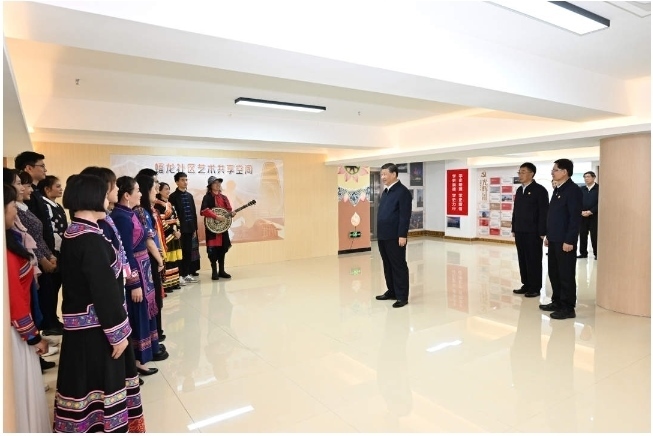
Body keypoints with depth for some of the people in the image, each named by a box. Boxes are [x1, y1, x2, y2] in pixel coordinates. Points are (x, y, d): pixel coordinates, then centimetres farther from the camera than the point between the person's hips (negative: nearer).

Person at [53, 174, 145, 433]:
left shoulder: (71, 235, 5)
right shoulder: (92, 241, -24)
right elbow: (104, 292, -23)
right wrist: (118, 332, -16)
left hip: (79, 324, 9)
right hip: (95, 327, -9)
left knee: (83, 381, 21)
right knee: (100, 383, 6)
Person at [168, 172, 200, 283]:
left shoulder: (189, 195, 14)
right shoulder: (173, 196, -4)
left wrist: (195, 228, 11)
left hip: (189, 228, 6)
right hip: (180, 228, -6)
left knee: (189, 252, 9)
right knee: (180, 252, -1)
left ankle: (187, 273, 18)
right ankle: (180, 275, 7)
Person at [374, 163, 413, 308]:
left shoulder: (403, 192, -11)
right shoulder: (385, 191, 16)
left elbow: (405, 216, -16)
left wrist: (402, 235, -20)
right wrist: (380, 233, 16)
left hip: (395, 237, -8)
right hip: (383, 236, 9)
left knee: (399, 266, 0)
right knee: (387, 265, 15)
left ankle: (402, 296, 8)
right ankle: (392, 291, 27)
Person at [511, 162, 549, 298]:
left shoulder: (539, 190, -7)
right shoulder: (519, 190, 14)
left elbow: (544, 212, -11)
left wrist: (542, 232, -15)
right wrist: (514, 229, 13)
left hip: (533, 232, -6)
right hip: (520, 231, 6)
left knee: (533, 260, 1)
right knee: (523, 260, 10)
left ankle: (535, 288, 11)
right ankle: (526, 285, 20)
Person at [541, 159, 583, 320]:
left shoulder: (573, 190, -12)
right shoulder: (557, 189, 14)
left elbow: (575, 217, -17)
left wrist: (569, 240, -20)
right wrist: (548, 235, 17)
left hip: (565, 241, -9)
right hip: (554, 240, 9)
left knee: (566, 275, 0)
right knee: (554, 272, 14)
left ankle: (568, 308, 9)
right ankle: (557, 302, 26)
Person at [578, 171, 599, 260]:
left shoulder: (598, 188, -2)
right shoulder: (581, 189, 11)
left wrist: (590, 212, -15)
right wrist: (581, 212, -9)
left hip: (594, 216, -4)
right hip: (582, 216, 4)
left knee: (594, 236, -1)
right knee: (582, 235, 6)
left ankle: (596, 253, 7)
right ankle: (583, 253, 14)